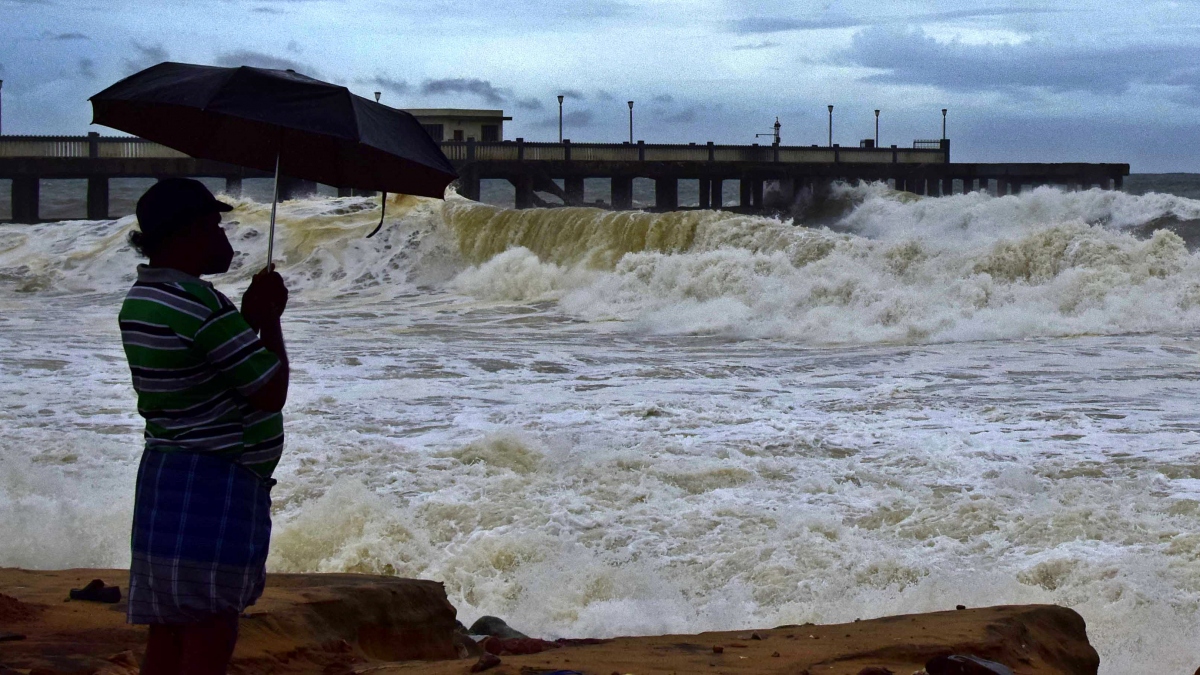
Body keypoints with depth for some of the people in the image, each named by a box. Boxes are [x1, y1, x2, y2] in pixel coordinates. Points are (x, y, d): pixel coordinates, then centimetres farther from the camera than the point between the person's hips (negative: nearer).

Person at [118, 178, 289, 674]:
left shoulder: (140, 299, 11)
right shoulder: (195, 302, -19)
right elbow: (271, 391, -14)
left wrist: (250, 317, 12)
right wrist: (269, 316, -1)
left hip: (166, 479, 10)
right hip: (215, 485, -10)